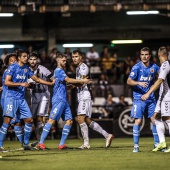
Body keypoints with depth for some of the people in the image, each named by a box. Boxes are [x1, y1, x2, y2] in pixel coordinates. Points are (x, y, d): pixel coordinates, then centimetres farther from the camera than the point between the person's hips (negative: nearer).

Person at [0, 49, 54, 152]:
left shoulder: (26, 68, 13)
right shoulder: (12, 67, -6)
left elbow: (37, 79, 22)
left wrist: (51, 83, 22)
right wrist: (21, 84, -18)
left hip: (21, 99, 7)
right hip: (11, 97, -7)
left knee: (29, 120, 1)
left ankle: (26, 144, 13)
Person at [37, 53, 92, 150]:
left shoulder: (61, 71, 23)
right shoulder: (58, 71, -8)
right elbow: (68, 80, -18)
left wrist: (70, 86, 13)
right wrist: (82, 81, -13)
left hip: (64, 100, 10)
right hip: (58, 99, -10)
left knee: (69, 121, 2)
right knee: (52, 120, -13)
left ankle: (62, 144, 1)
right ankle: (41, 143, -13)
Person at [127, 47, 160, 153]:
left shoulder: (154, 67, 3)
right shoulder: (137, 67, -8)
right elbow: (129, 81, -12)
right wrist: (139, 83, -29)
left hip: (151, 98, 4)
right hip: (139, 98, -4)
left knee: (154, 120, 4)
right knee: (138, 121, -9)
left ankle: (157, 144, 16)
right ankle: (136, 146, -2)